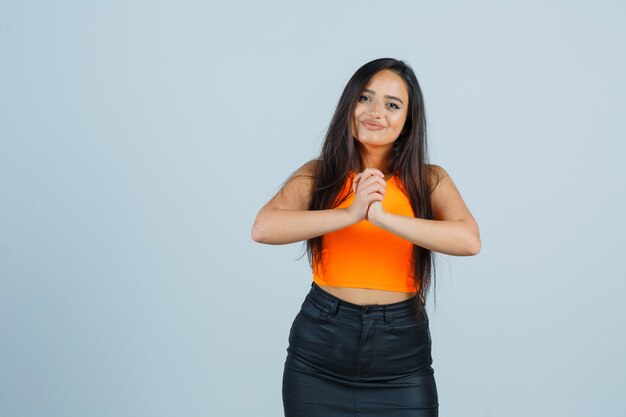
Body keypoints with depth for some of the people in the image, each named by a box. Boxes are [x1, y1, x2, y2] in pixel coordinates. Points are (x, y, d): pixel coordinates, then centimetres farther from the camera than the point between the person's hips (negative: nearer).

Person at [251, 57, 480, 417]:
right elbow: (263, 229, -16)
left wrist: (382, 216, -25)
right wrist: (352, 213, -24)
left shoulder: (430, 180, 1)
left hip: (402, 358, 0)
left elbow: (469, 241, -17)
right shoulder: (318, 174, 1)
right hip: (318, 352, 0)